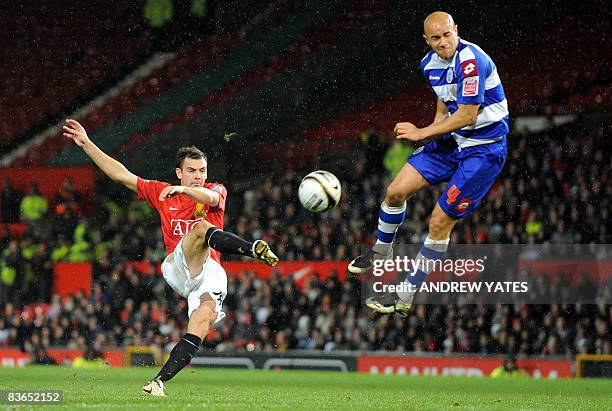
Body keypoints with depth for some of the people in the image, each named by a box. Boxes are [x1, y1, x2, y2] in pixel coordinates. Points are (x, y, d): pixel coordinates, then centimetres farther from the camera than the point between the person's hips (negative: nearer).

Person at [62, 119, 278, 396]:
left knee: (203, 320, -26)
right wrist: (86, 144, 10)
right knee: (202, 227, -28)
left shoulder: (216, 191, 11)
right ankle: (254, 249, -48)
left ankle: (161, 379, -26)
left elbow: (211, 198, -15)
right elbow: (121, 174, 15)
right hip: (177, 267, 0)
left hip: (211, 273, 0)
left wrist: (184, 189, -36)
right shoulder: (162, 192, 16)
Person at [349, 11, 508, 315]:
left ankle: (405, 297, 1)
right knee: (396, 191, 3)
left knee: (440, 221, -9)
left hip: (483, 150, -8)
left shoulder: (470, 60, -25)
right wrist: (433, 130, 3)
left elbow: (467, 115, -24)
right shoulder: (430, 63, 3)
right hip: (451, 141, 8)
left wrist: (422, 133, -15)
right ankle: (381, 252, 31)